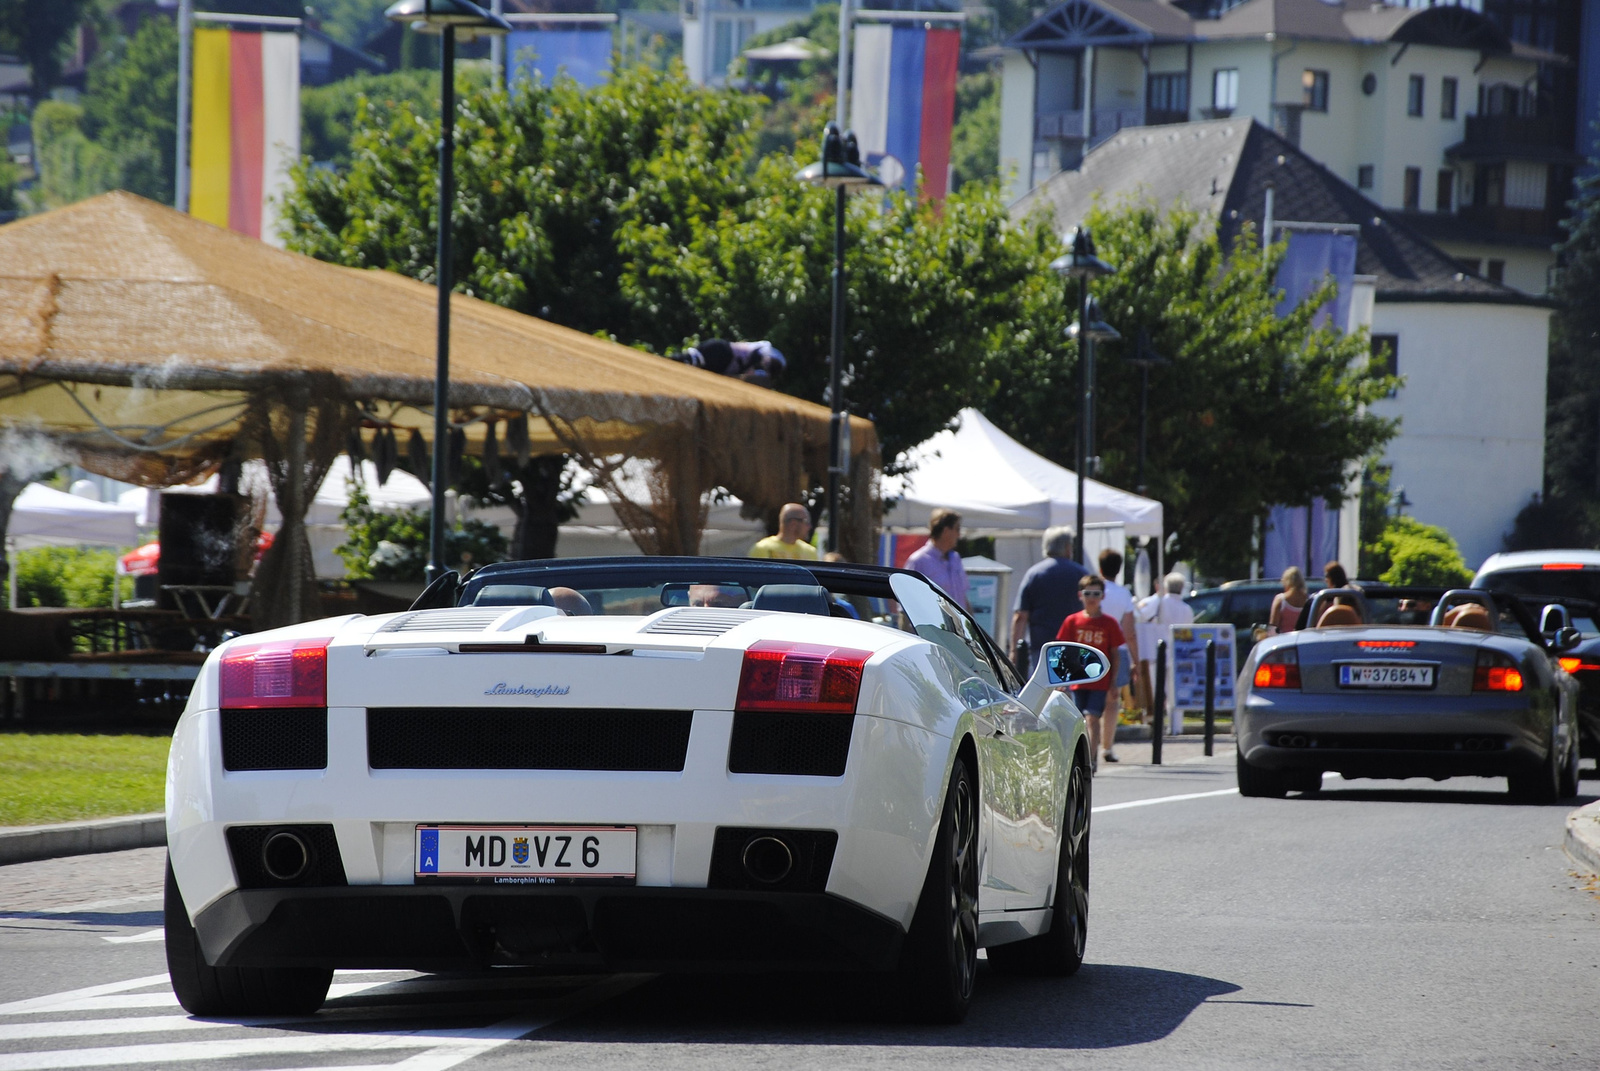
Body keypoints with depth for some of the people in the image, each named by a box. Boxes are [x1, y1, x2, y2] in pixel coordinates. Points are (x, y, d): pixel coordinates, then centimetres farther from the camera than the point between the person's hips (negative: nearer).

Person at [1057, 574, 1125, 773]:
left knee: (1092, 718, -13)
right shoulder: (1072, 621, 4)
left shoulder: (1109, 623, 0)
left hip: (1100, 682, -3)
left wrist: (1113, 684, -2)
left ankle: (1091, 760, -14)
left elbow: (1115, 655, 3)